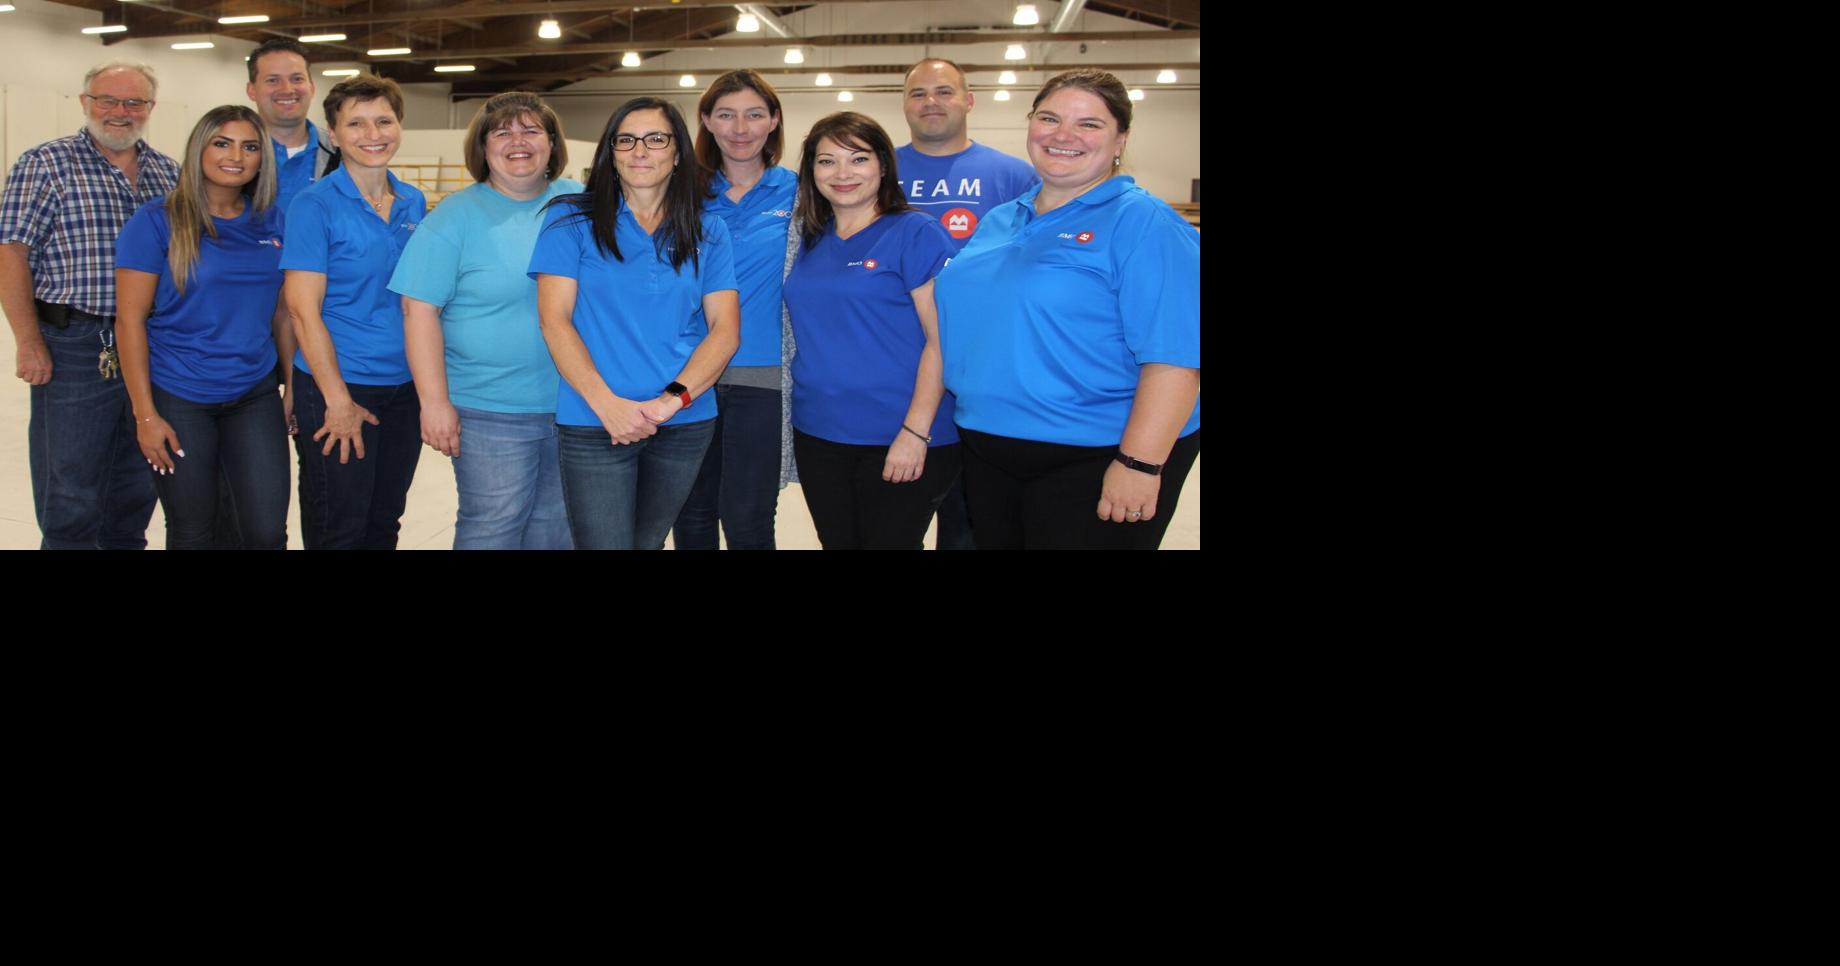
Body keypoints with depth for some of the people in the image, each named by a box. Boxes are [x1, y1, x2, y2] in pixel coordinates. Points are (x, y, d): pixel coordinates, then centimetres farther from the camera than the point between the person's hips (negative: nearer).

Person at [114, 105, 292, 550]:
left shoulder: (272, 223, 3)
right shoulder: (156, 222, -8)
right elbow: (130, 320, -9)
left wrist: (293, 385, 5)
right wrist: (145, 415, -12)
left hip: (256, 396, 3)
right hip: (179, 402, -3)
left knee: (268, 531, -2)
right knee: (192, 531, 9)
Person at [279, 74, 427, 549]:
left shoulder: (414, 203, 7)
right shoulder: (315, 205, -10)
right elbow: (303, 309, -13)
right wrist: (338, 399, -17)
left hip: (404, 386, 5)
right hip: (338, 388, -5)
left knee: (383, 526, 15)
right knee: (338, 532, 4)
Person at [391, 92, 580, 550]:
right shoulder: (456, 216, -5)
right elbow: (420, 309, -9)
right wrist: (435, 401, -15)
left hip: (573, 404, 4)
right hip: (490, 409, -4)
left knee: (554, 528, 14)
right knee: (494, 528, 1)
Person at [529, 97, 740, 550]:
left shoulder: (708, 233, 7)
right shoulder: (572, 220, 1)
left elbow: (725, 330, 1)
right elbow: (554, 320, -5)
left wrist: (672, 399, -15)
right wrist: (605, 403, -18)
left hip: (687, 424, 3)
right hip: (594, 424, -2)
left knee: (648, 542, 14)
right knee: (605, 543, -5)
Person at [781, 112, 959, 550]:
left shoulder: (915, 234, -6)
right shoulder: (810, 242, 11)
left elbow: (942, 339, -12)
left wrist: (916, 431, -18)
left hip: (900, 443, -6)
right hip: (817, 436, 6)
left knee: (890, 540, 1)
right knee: (838, 542, 13)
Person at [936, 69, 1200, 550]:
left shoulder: (1143, 223, -10)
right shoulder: (998, 221, 13)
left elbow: (1173, 355, -19)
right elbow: (959, 316, 23)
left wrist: (1139, 464, -24)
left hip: (1094, 461, -7)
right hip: (988, 454, 7)